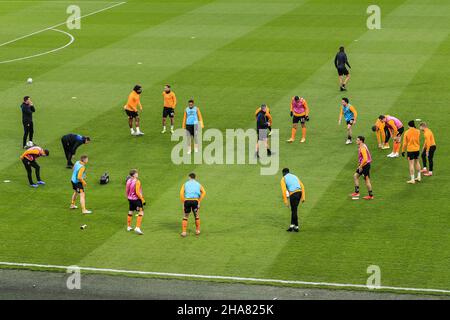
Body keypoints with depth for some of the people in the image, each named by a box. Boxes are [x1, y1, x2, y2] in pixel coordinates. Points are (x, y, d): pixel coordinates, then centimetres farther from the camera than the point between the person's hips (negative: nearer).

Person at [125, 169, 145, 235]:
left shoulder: (128, 181, 1)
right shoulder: (137, 181, -21)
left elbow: (126, 191, 11)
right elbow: (137, 192, -23)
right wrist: (143, 200, -15)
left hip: (130, 199, 8)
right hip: (136, 199, -8)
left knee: (130, 212, 21)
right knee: (141, 213, -3)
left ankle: (128, 227, 31)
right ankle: (137, 228, -11)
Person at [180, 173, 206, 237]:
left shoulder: (185, 184, 15)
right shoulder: (198, 184, 18)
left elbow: (181, 193, -1)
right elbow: (204, 192, 2)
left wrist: (183, 203, 2)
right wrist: (199, 201, 4)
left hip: (187, 201, 0)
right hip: (195, 201, 0)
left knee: (185, 217, 15)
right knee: (196, 216, 22)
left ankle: (184, 232, 9)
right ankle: (197, 230, 29)